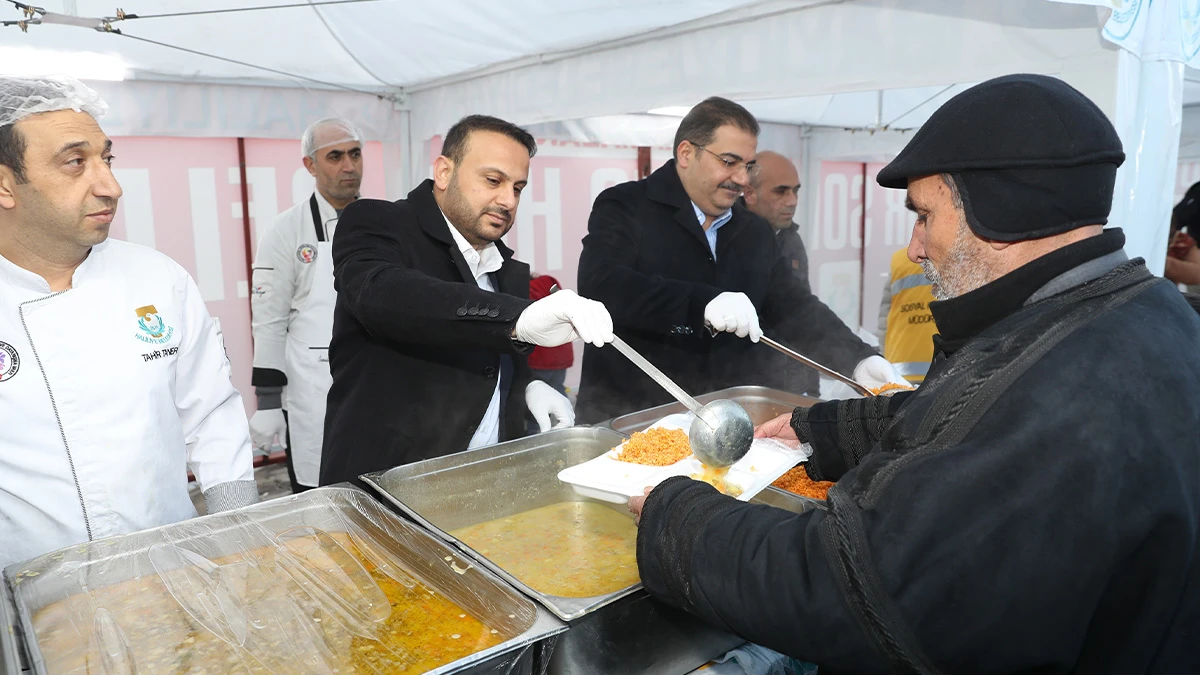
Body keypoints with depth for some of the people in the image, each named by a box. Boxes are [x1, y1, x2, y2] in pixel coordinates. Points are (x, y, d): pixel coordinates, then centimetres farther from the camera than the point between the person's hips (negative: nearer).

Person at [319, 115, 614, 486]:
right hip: (386, 480, -5)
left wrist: (527, 386, 3)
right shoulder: (375, 223, -7)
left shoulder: (506, 267, 12)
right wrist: (520, 317, -40)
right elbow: (380, 293, -30)